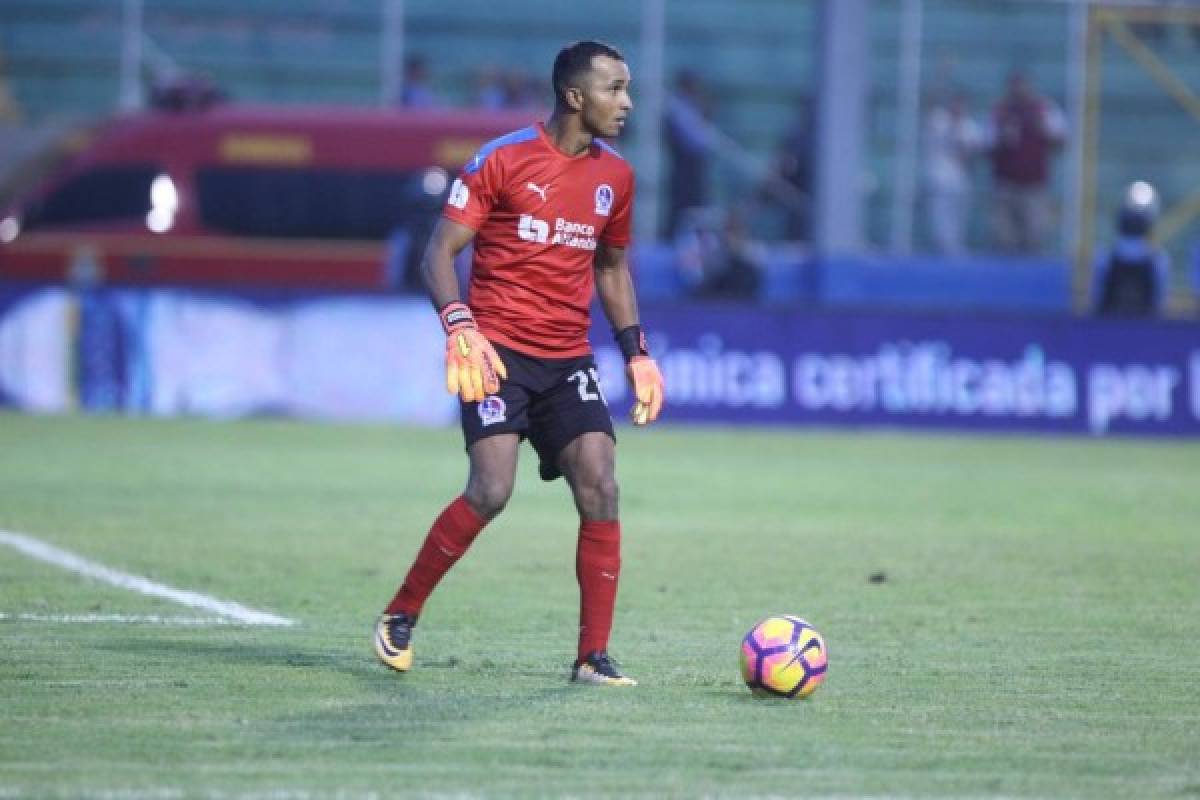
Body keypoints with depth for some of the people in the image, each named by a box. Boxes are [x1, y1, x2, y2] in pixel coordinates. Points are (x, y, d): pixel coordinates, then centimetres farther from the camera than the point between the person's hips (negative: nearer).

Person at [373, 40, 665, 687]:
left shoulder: (615, 177, 10)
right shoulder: (503, 160, -7)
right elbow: (439, 253, -6)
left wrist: (635, 352, 15)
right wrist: (459, 326, -23)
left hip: (569, 359, 5)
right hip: (498, 349, -5)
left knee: (600, 490, -9)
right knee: (491, 490, -19)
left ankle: (593, 657, -2)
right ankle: (400, 616, 1)